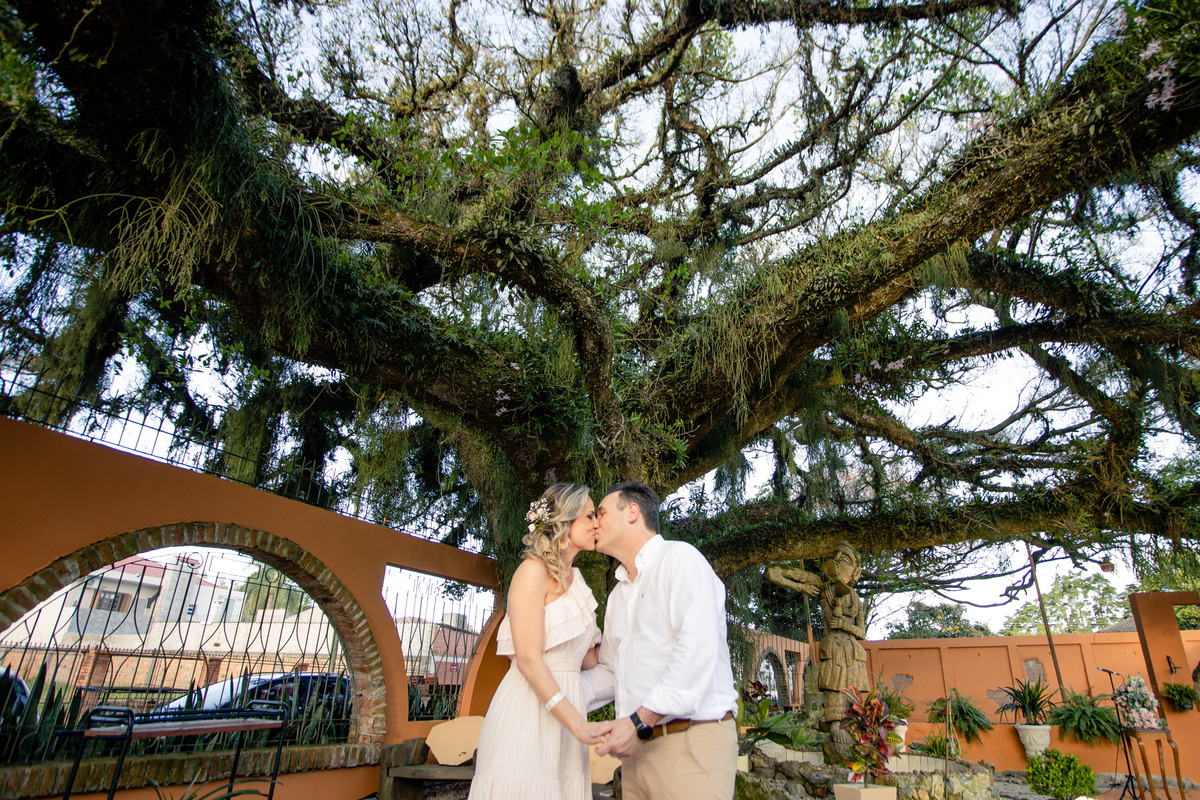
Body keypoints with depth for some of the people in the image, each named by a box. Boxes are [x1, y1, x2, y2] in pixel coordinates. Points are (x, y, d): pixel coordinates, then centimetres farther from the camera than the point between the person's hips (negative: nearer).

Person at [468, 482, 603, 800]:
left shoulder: (574, 579, 16)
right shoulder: (533, 571, -10)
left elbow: (586, 657, 14)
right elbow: (528, 659, -18)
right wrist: (578, 724, -21)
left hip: (563, 706, 8)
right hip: (528, 711, -8)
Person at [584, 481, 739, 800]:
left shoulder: (680, 557, -7)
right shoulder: (618, 594, 21)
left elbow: (697, 649, -20)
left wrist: (639, 721, -22)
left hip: (691, 743, -8)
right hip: (637, 747, 8)